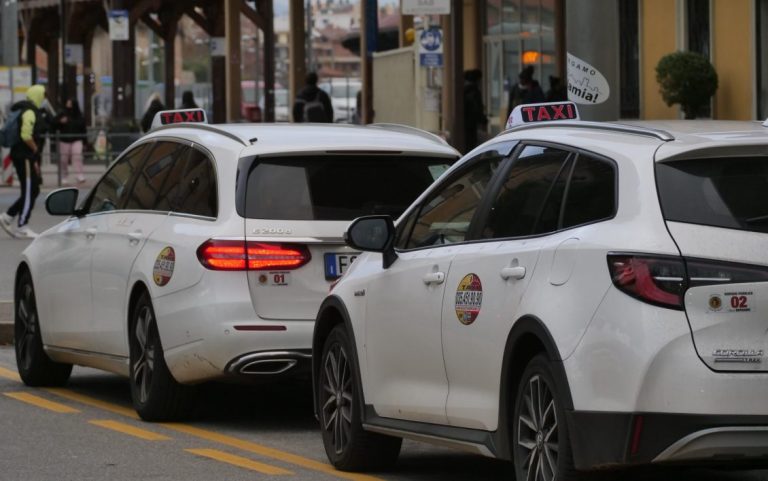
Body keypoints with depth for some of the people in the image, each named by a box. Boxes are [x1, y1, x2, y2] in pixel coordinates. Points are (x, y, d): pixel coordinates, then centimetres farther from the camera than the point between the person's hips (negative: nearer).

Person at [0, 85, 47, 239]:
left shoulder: (29, 110, 17)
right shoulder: (30, 111, -15)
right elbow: (26, 135, -26)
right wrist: (35, 149, -12)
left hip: (22, 155, 10)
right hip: (26, 156, -10)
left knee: (32, 191, 14)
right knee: (29, 192, -5)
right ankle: (21, 227, 0)